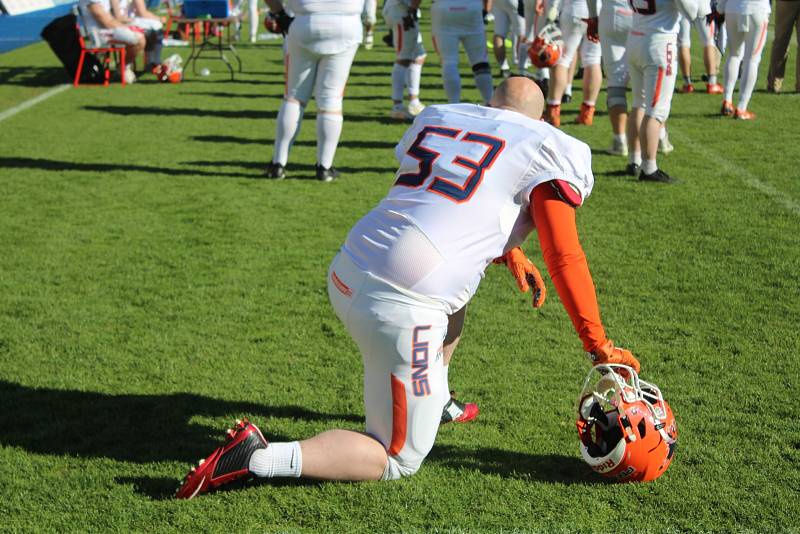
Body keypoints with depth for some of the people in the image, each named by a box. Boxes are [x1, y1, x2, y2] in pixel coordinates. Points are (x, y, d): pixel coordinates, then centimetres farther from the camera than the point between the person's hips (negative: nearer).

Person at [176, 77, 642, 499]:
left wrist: (508, 252, 36)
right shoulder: (546, 150, 2)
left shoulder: (436, 118, 19)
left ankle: (437, 404, 44)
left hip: (348, 272, 8)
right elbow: (565, 260, 0)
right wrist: (598, 345, 8)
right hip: (401, 304, -7)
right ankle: (261, 457, -9)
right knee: (398, 461, 7)